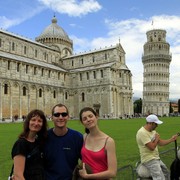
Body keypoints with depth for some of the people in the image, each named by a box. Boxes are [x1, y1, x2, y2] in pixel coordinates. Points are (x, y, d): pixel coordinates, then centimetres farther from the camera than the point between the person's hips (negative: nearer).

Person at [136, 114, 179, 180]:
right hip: (149, 160, -10)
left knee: (166, 173, 22)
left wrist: (171, 139, 4)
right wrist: (157, 138, -10)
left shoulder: (153, 131, 9)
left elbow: (160, 143, 12)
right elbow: (152, 147, -25)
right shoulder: (142, 132, -22)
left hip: (156, 158, 10)